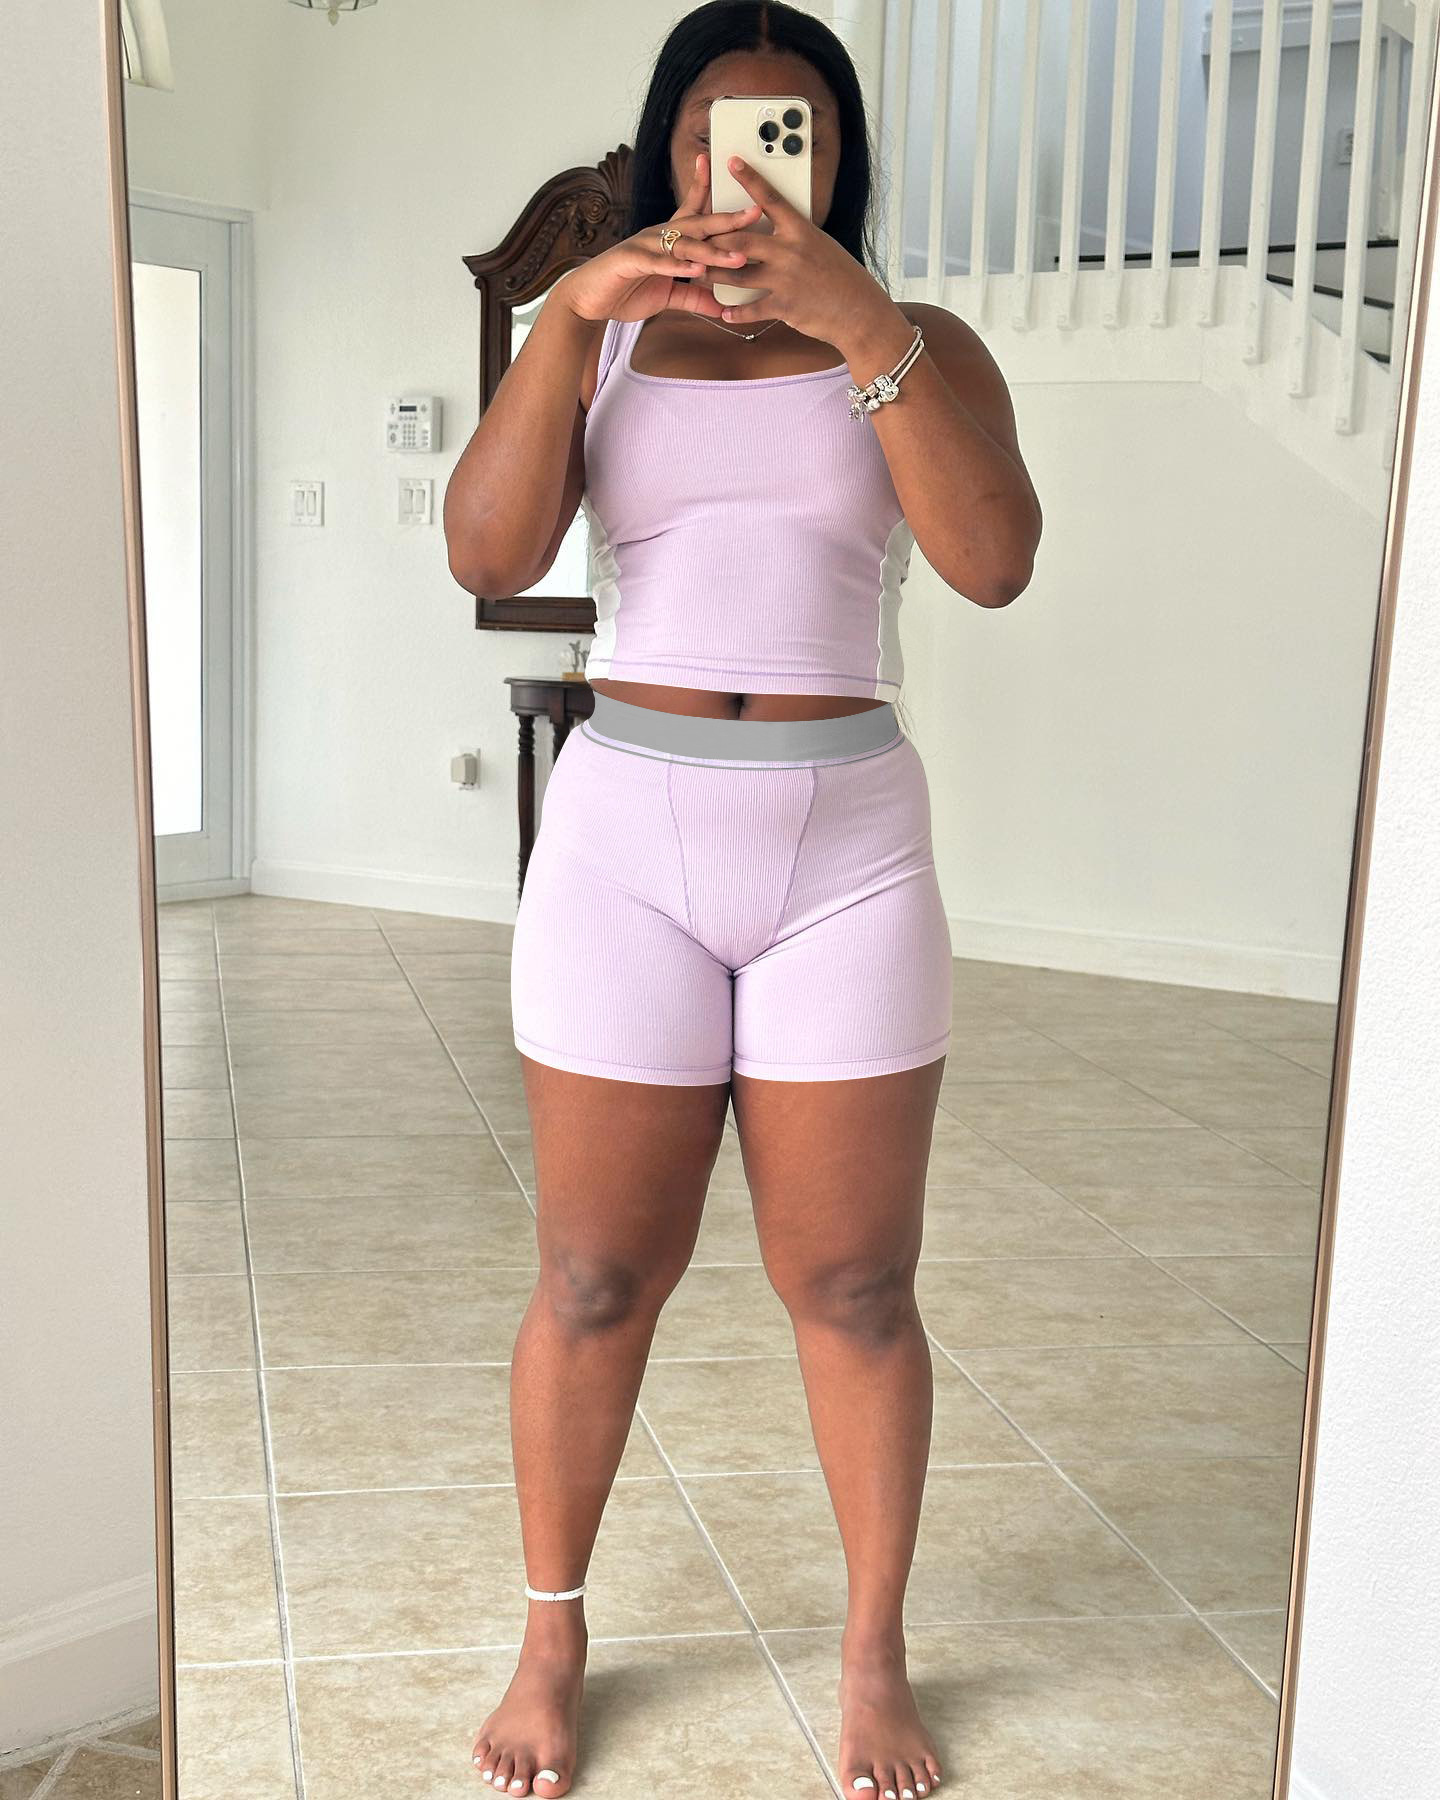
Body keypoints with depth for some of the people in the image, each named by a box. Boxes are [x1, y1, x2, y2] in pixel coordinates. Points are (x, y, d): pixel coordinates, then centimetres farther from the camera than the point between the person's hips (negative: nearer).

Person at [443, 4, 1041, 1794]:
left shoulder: (921, 348, 5)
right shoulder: (597, 341, 8)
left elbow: (993, 559, -13)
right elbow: (487, 556, -8)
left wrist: (861, 322, -22)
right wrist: (567, 311, -18)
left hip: (848, 846, 0)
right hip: (624, 835, 1)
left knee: (854, 1287, 6)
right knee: (596, 1280, 6)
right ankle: (551, 1641, 27)